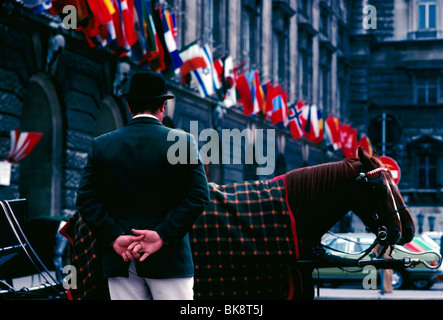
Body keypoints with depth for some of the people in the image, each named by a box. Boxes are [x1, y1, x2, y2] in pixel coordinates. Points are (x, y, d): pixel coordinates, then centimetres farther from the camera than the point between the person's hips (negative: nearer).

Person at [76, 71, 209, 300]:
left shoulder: (101, 145, 5)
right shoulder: (184, 142, -1)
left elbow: (86, 199, -1)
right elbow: (198, 196, -8)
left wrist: (113, 238, -6)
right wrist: (163, 235, -11)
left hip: (120, 262, 2)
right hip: (169, 261, -2)